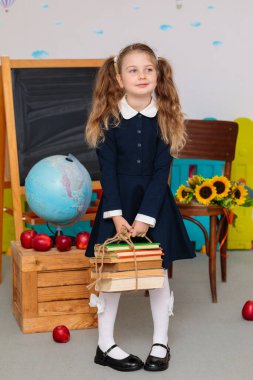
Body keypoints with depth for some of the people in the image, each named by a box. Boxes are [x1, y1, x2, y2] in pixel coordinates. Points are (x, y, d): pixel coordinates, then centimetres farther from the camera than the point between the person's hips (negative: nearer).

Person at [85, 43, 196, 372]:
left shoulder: (165, 118, -7)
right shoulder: (109, 118, -8)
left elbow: (161, 171, -9)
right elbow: (107, 169, -8)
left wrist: (146, 217, -15)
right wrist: (116, 215, -15)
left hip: (155, 203, 1)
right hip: (118, 203, 0)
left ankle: (161, 342, 20)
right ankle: (105, 344, 15)